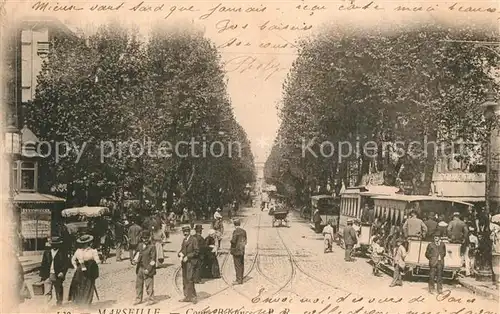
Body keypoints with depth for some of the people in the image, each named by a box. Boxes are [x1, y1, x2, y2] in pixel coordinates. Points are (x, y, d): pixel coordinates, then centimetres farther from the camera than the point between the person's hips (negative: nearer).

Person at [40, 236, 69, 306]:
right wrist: (41, 274, 8)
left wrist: (62, 272, -18)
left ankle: (59, 303, 22)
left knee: (59, 291, 10)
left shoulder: (63, 253, -1)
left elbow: (66, 264, -5)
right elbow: (43, 264, 11)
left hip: (58, 276, -2)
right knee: (47, 292, -10)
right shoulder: (46, 252, 9)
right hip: (48, 275, 2)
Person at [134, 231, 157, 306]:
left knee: (149, 285, -1)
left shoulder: (152, 247, -9)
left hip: (148, 269, -6)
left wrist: (148, 269, -15)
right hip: (139, 268, 6)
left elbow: (153, 260, -11)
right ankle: (138, 299, 27)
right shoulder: (139, 245, 10)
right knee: (138, 284, 14)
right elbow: (137, 253, 21)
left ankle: (151, 300, 10)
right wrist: (135, 259, -2)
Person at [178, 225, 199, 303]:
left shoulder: (193, 240, -6)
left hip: (190, 262, -7)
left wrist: (187, 257, -14)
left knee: (189, 279, -13)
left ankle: (193, 296, -5)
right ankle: (187, 297, 13)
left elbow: (196, 252, -11)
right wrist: (180, 254, 0)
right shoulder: (184, 240, 17)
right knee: (185, 280, 7)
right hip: (184, 262, 7)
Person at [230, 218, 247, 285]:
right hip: (242, 250, 7)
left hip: (236, 250, -7)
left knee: (237, 266, -2)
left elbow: (233, 241, -19)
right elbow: (245, 241, 11)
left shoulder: (236, 231, -17)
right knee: (241, 265, 12)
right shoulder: (244, 231, 6)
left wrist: (231, 240, 0)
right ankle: (241, 279, 19)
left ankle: (238, 280, 0)